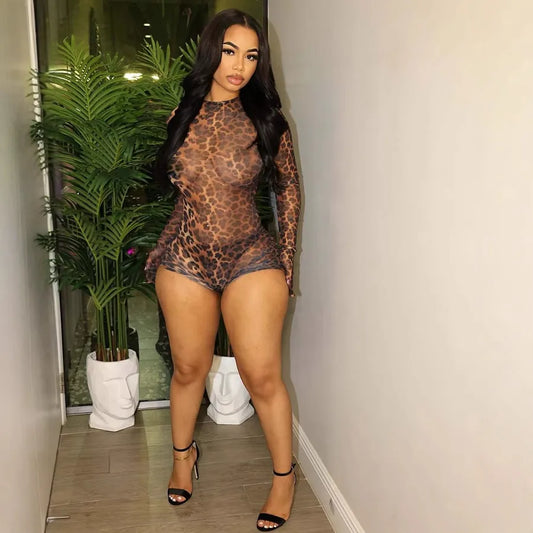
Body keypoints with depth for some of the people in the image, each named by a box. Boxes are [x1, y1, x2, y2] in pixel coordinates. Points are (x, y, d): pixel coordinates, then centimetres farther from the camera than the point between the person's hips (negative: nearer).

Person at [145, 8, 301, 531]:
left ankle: (284, 475, 20)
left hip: (251, 257, -2)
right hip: (184, 257, 2)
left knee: (262, 375, -1)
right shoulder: (181, 116, 3)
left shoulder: (265, 119, -3)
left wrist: (286, 258, 4)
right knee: (188, 369, 12)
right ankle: (183, 454, 39)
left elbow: (288, 188, 5)